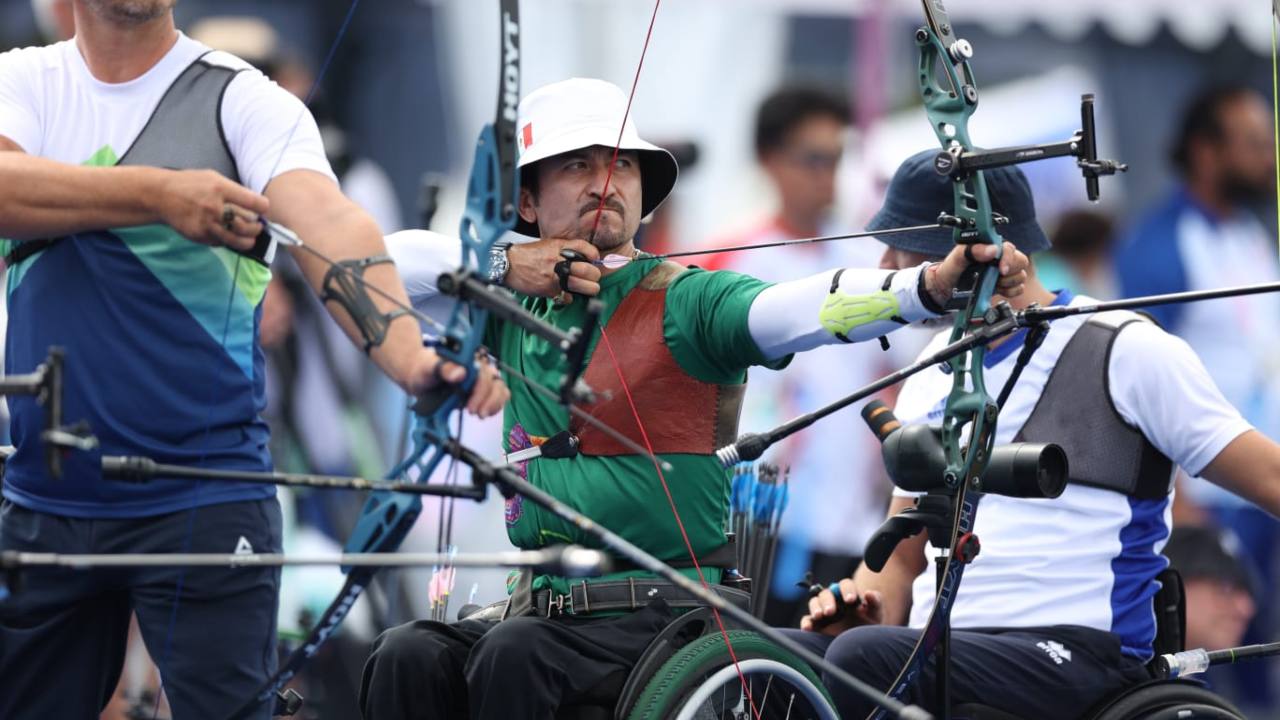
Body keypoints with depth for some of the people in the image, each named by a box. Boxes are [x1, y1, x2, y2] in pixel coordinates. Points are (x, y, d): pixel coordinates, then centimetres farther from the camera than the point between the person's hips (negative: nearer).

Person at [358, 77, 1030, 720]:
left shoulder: (685, 301, -4)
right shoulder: (516, 305, 13)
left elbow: (803, 306, -22)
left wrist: (932, 284, -42)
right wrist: (502, 265, -2)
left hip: (660, 612, -5)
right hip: (536, 604, 5)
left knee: (514, 654, -31)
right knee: (408, 655, -22)